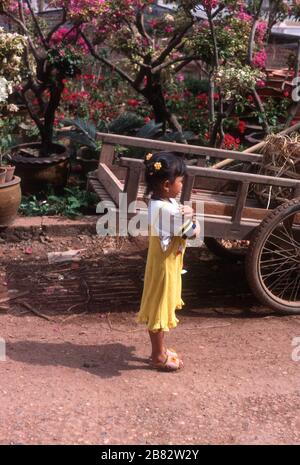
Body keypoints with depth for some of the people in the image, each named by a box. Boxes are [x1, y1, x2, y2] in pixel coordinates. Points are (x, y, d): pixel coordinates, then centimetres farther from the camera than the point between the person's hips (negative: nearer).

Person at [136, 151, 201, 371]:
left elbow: (177, 225, 9)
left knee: (162, 307, 20)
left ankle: (160, 349, 35)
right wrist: (191, 217, -4)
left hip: (166, 263, 10)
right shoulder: (170, 210, -29)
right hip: (164, 265, -10)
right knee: (160, 308, 4)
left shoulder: (159, 202, 1)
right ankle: (159, 357, 18)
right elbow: (194, 233, -21)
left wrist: (185, 215, -11)